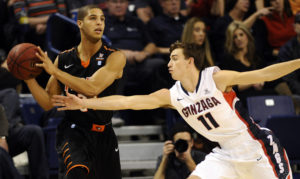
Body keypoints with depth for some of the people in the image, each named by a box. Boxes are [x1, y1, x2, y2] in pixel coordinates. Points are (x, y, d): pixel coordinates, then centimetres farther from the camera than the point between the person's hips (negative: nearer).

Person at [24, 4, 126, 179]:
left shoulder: (115, 57, -8)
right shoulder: (64, 59, 2)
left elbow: (92, 88, -24)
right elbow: (48, 102, 7)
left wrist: (54, 71, -20)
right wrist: (29, 78, -9)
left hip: (103, 134, 1)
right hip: (72, 130, -1)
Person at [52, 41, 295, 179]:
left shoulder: (217, 79, -13)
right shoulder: (172, 96, 2)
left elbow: (263, 74, -15)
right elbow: (127, 101, 0)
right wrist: (83, 103, -2)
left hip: (255, 147, -6)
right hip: (226, 154, 6)